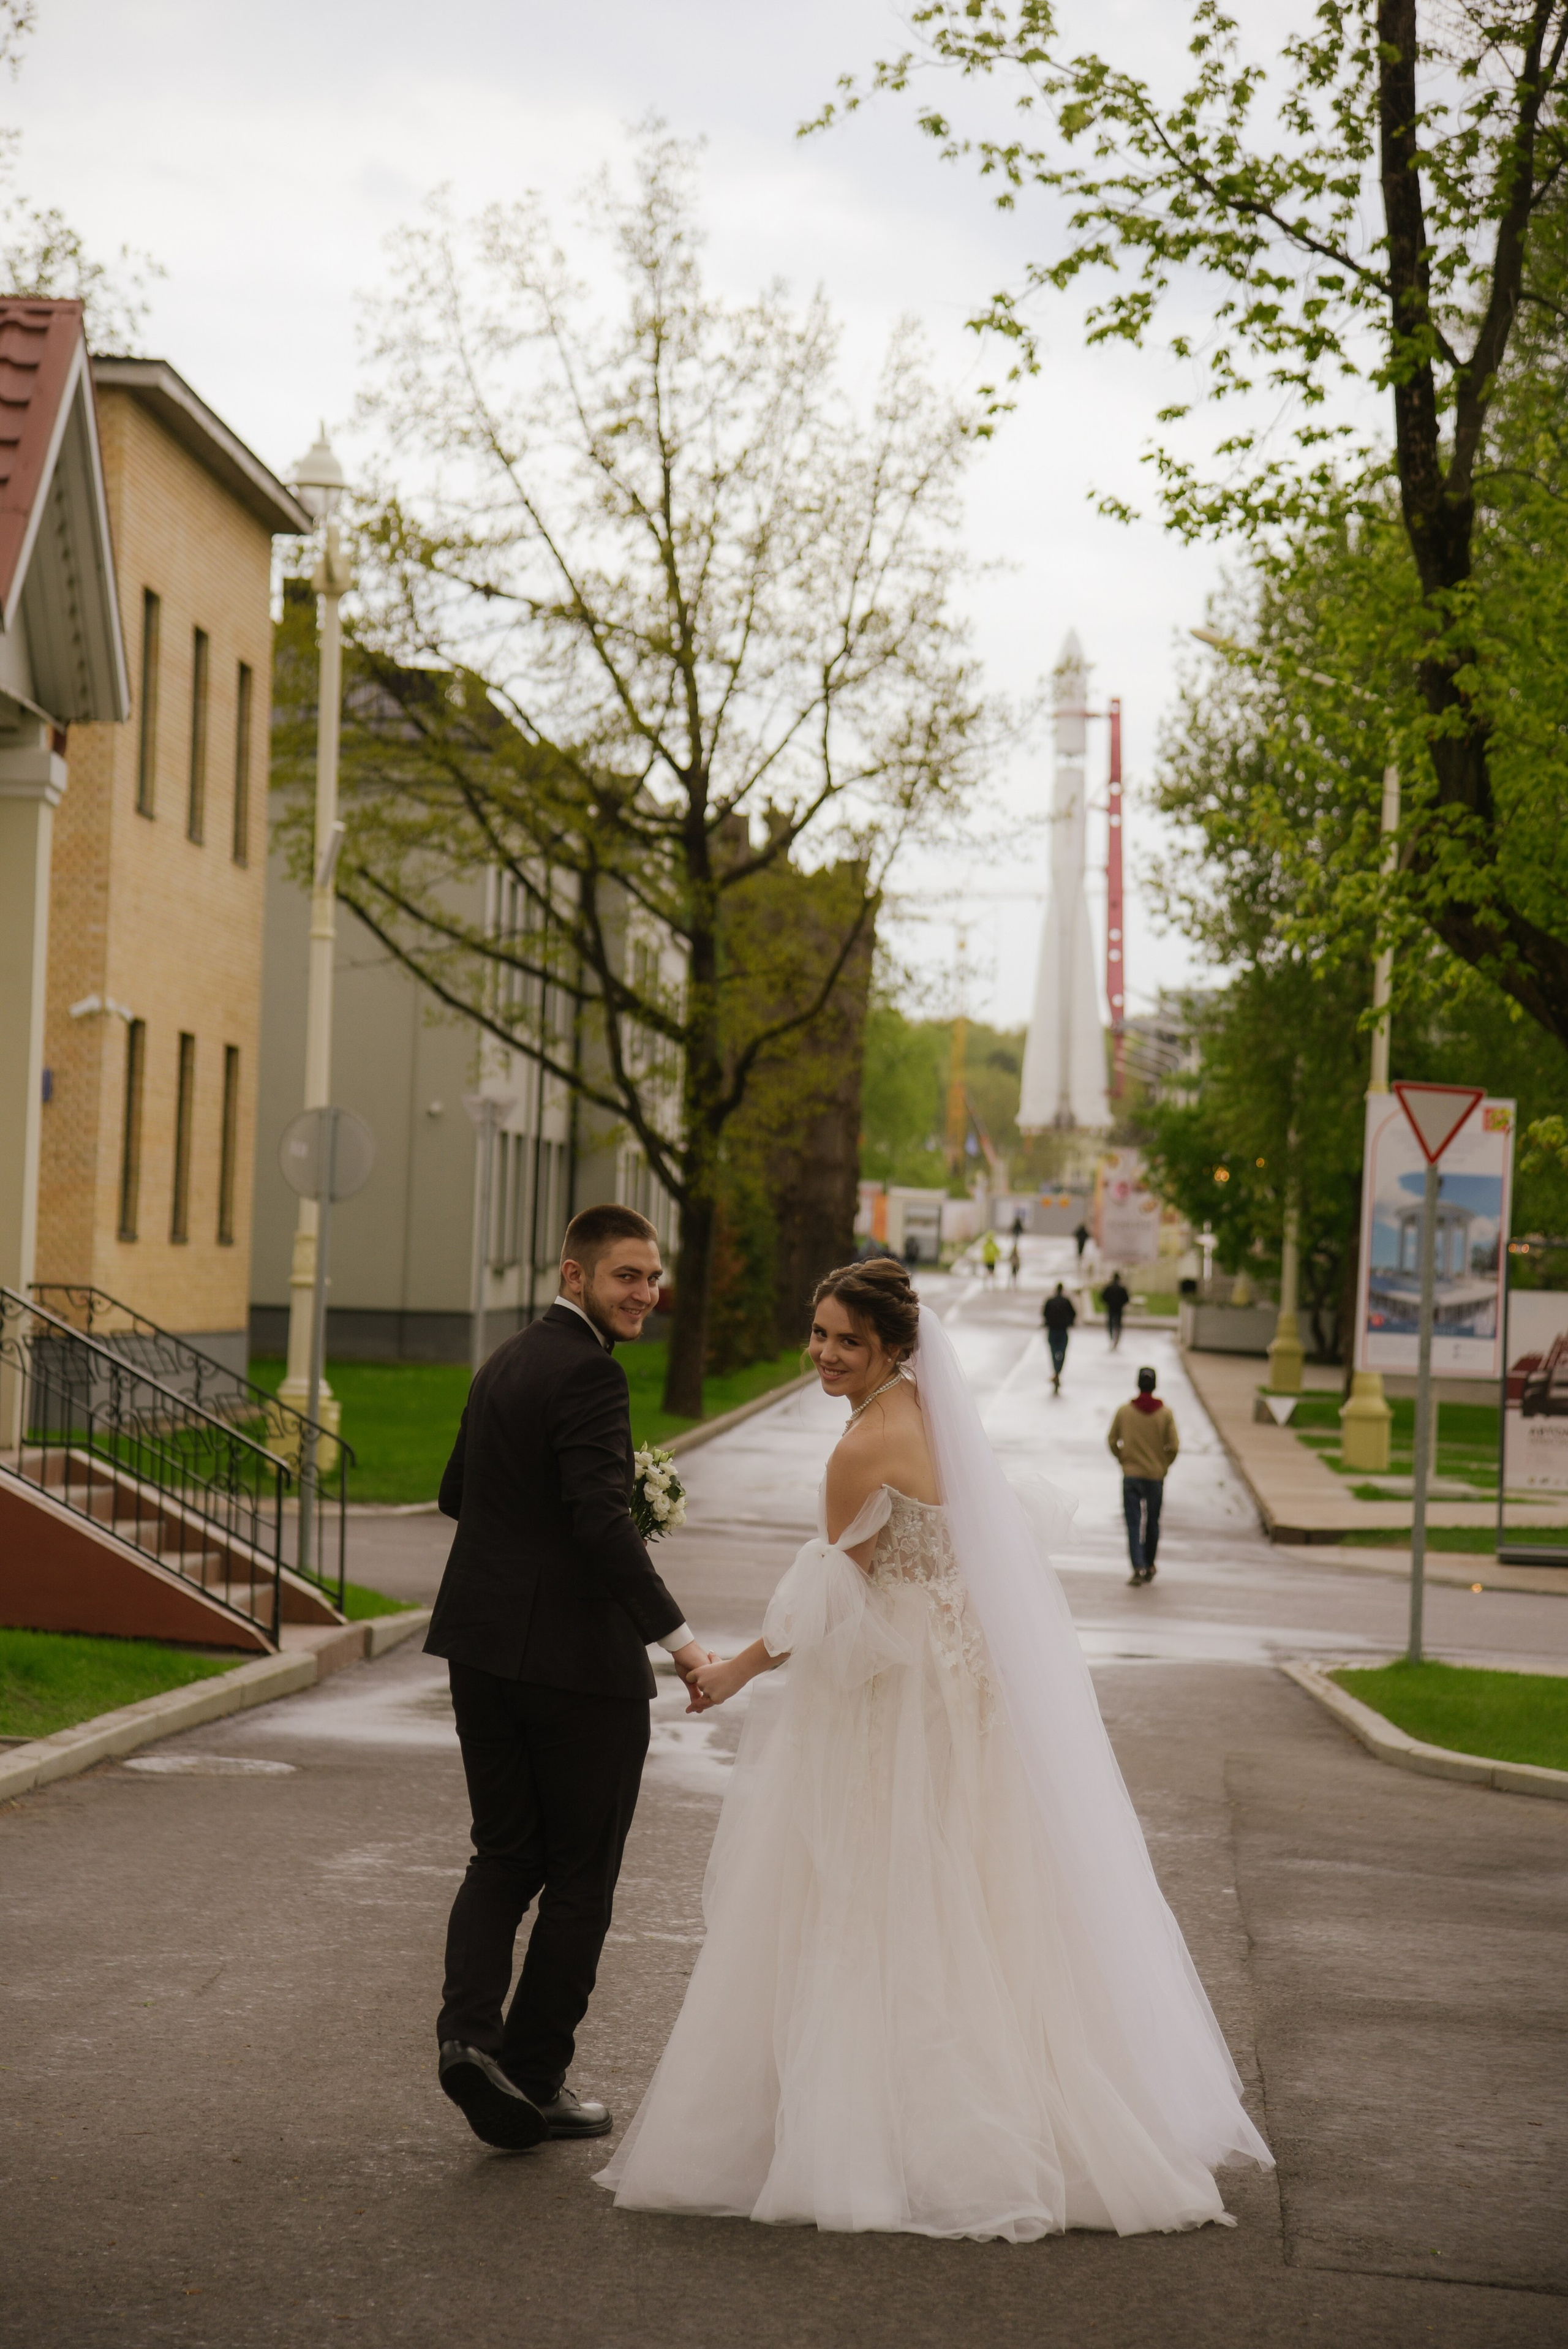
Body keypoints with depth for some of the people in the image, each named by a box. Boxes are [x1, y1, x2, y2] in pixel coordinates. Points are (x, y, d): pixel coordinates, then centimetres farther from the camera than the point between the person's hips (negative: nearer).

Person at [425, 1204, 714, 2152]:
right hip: (578, 1657, -8)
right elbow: (603, 1520, -25)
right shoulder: (588, 1372, -16)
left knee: (504, 1858, 14)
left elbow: (458, 1492, 23)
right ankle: (534, 2076, 12)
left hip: (484, 1647, 8)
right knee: (581, 1877, 6)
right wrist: (678, 1635, -24)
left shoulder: (504, 1363, 12)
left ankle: (470, 2032, -5)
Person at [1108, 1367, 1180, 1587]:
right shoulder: (1166, 1413, -6)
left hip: (1130, 1476, -1)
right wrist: (1165, 1465, 9)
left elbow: (1112, 1441, 0)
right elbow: (1173, 1446, -9)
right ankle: (1149, 1566, 27)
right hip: (1156, 1476, 1)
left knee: (1134, 1523, -1)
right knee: (1153, 1522, 16)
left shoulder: (1124, 1411, -4)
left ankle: (1139, 1567, -15)